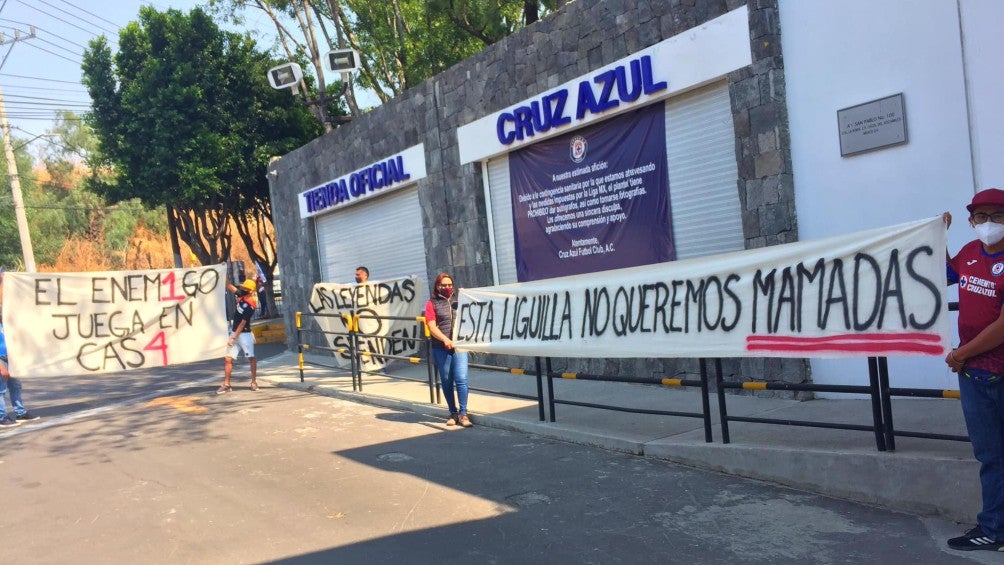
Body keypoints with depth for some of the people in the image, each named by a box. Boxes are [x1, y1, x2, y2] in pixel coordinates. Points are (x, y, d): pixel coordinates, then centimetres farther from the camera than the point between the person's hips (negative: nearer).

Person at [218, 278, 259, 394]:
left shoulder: (250, 306, -18)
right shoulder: (242, 295, 4)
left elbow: (242, 324, -18)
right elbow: (230, 287, 13)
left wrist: (233, 337, -16)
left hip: (245, 334, -8)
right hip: (234, 332, 8)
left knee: (251, 358, -3)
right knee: (228, 358, 3)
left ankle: (254, 382, 9)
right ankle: (226, 384, 6)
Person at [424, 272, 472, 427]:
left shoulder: (459, 301, 12)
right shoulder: (432, 303, 4)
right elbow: (432, 327, -5)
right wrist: (445, 340, -20)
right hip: (441, 348, -1)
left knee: (461, 379, -9)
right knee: (446, 382, 8)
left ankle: (463, 413, -2)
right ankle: (453, 413, 19)